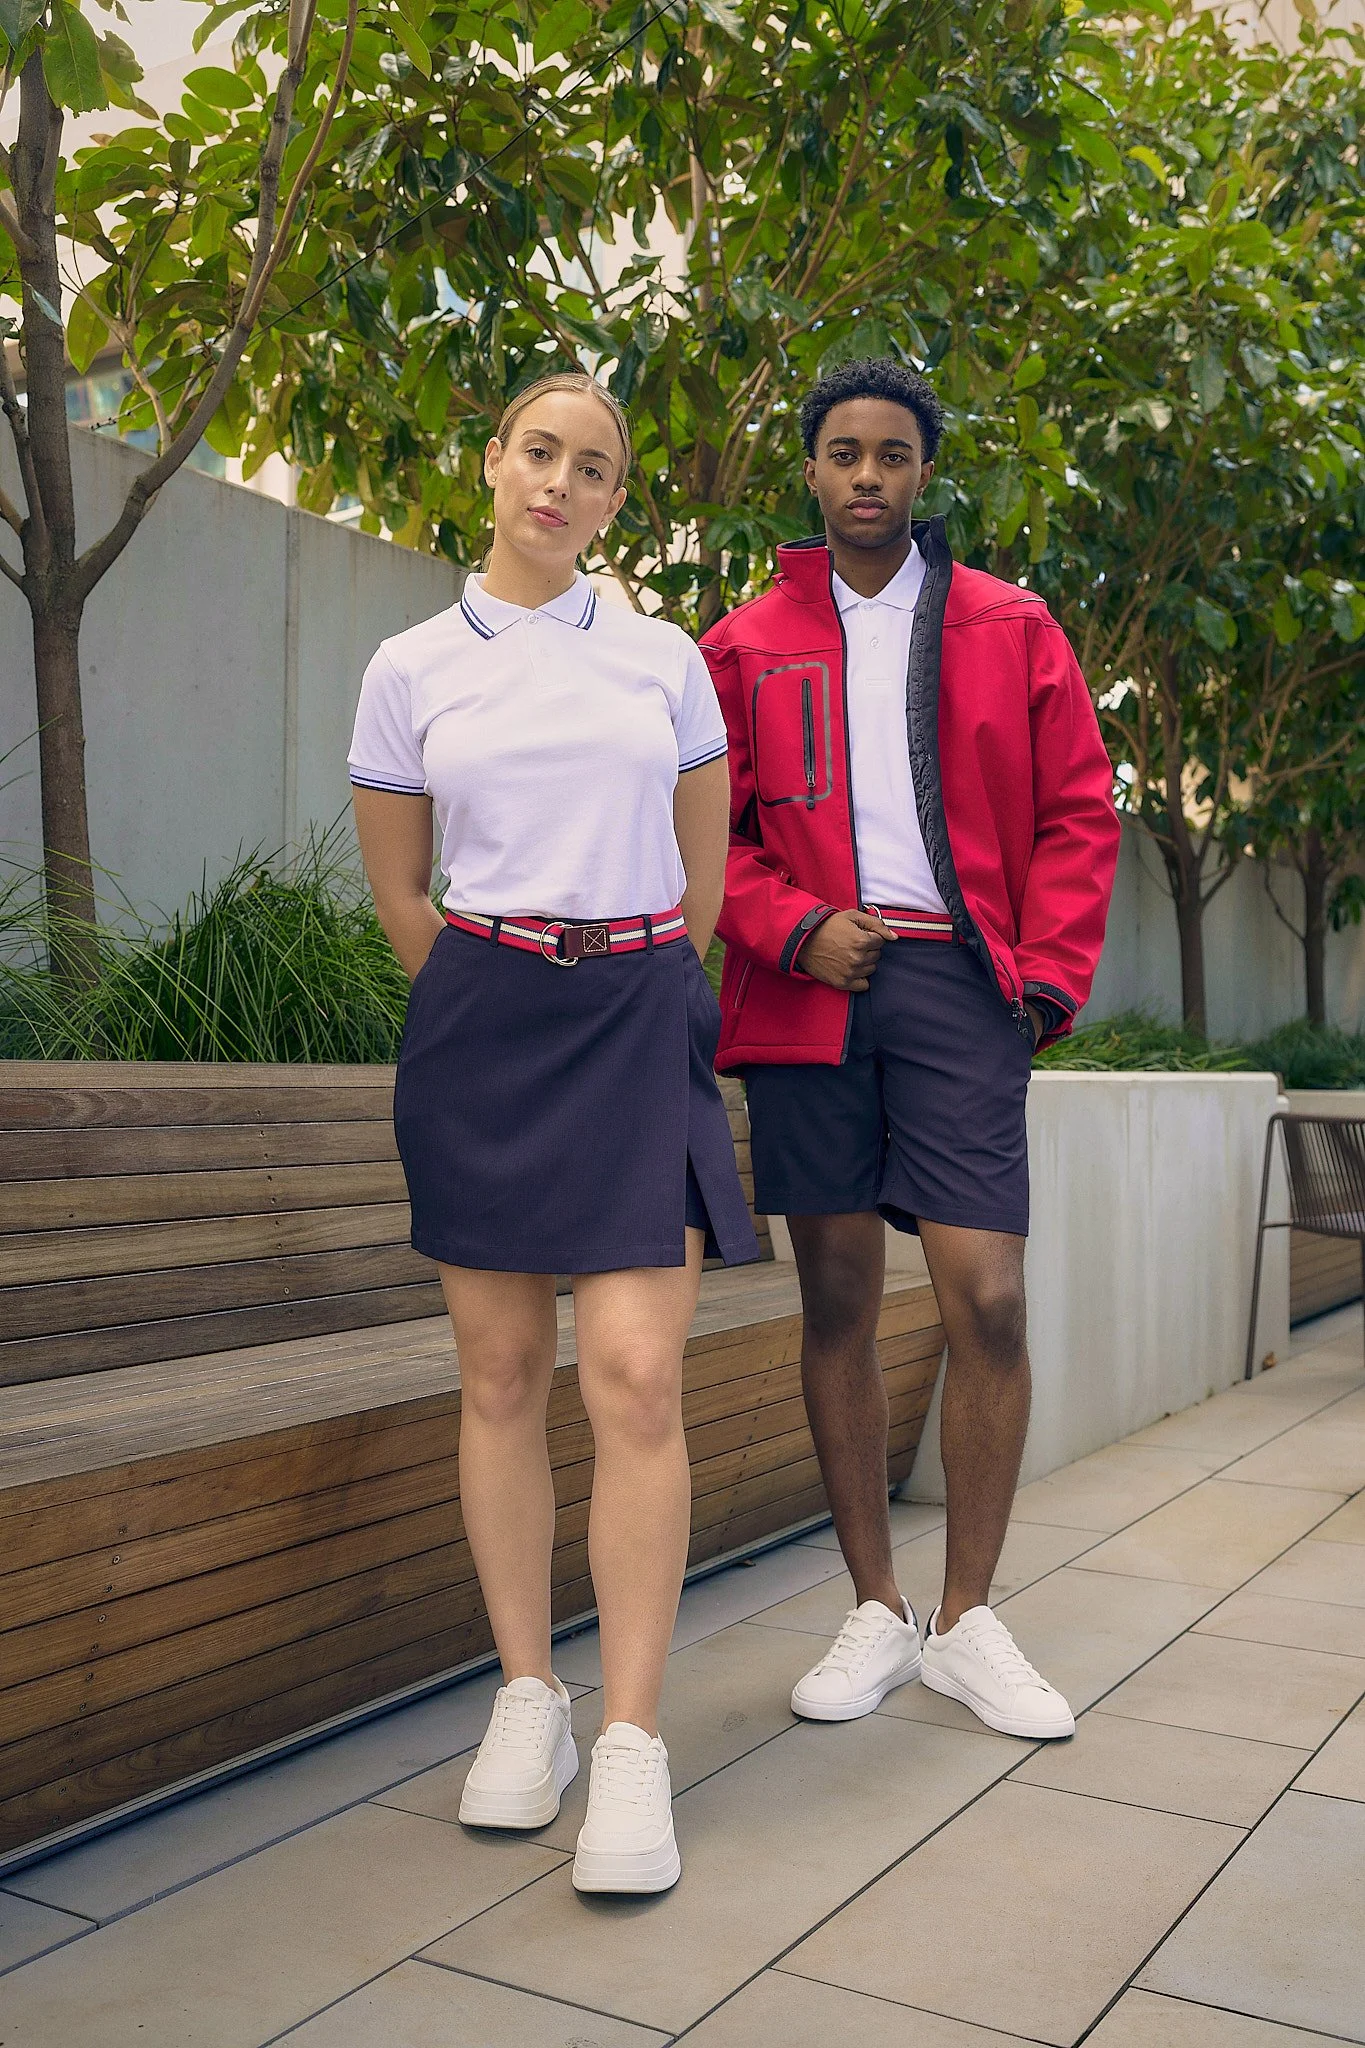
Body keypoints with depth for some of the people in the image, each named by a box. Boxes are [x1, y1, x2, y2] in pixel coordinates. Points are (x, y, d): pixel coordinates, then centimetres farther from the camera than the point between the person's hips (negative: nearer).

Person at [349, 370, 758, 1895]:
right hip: (480, 1024, 1)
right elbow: (397, 891, 13)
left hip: (638, 1020, 0)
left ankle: (631, 1744, -2)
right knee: (501, 1372, 3)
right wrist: (494, 1010, 11)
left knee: (636, 1378, -10)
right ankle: (526, 1699, 17)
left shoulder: (665, 659, 10)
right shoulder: (411, 670, 7)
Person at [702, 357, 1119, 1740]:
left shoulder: (1010, 628, 12)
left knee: (986, 1301, -7)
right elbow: (708, 825, 10)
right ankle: (876, 1613, 17)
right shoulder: (746, 646, 13)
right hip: (809, 991, 1)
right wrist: (792, 926, -7)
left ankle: (968, 1621, 10)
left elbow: (1078, 811, 9)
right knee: (837, 1303, 4)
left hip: (957, 980, -1)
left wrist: (1049, 972, -1)